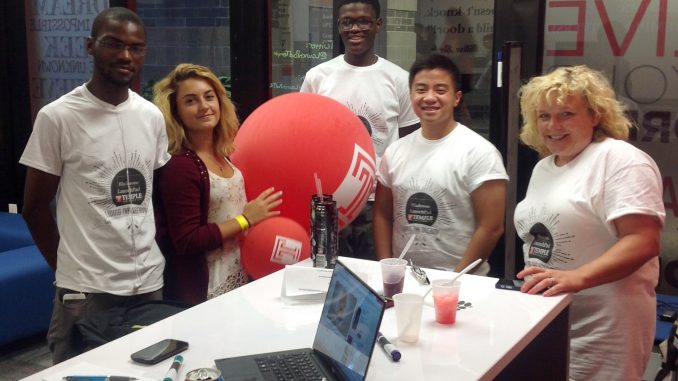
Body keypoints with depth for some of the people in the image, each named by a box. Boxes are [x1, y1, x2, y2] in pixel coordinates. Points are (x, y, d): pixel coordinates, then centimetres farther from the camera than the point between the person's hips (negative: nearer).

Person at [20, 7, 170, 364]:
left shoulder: (153, 117, 6)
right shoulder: (57, 117, -7)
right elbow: (35, 208, -1)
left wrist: (157, 258, 7)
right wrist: (69, 268, 2)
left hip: (150, 284, 4)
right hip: (85, 290, -4)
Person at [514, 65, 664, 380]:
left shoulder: (622, 161, -13)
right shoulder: (542, 167, 13)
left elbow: (644, 242, -23)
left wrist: (577, 278, -34)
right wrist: (529, 283, 14)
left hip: (600, 329, -7)